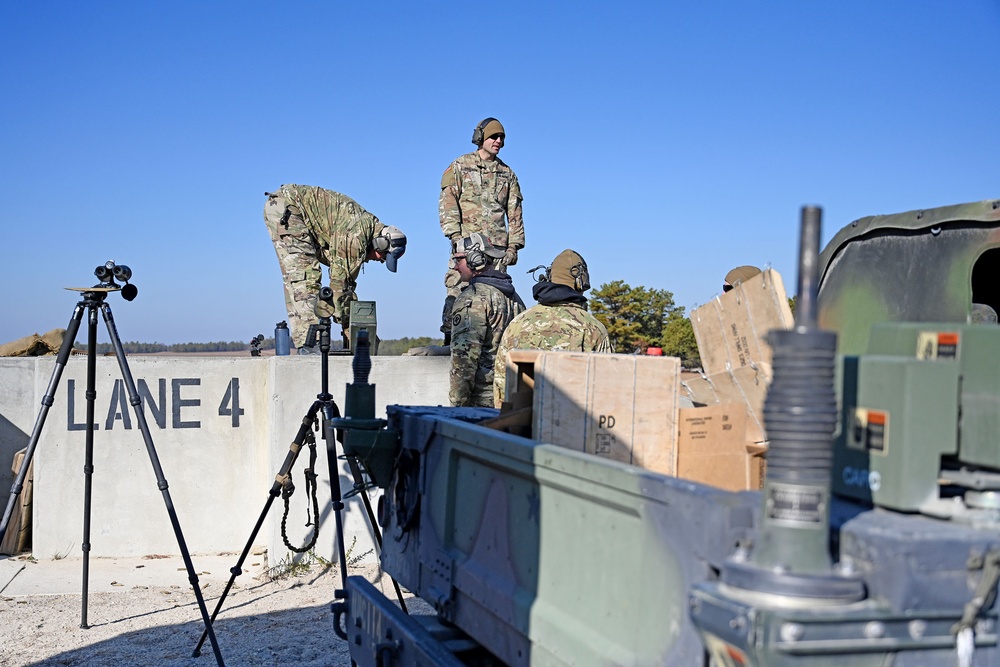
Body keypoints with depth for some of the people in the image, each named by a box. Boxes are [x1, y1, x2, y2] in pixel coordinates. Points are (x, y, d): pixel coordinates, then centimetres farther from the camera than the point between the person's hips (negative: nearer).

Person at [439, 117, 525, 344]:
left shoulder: (506, 173, 18)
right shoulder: (459, 167, 7)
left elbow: (515, 213, 17)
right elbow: (447, 203, -1)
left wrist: (513, 245, 8)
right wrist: (455, 236, -12)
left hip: (497, 245, 3)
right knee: (457, 291, -9)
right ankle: (449, 339, -6)